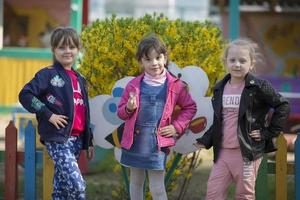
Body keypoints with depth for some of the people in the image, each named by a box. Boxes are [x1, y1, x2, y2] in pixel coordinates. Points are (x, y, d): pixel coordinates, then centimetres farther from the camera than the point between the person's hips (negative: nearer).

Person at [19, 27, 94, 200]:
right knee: (77, 185, -18)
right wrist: (48, 115, -17)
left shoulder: (79, 79, 17)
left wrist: (89, 142, 21)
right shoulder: (48, 74, -5)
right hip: (57, 139, -7)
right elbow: (25, 95, -14)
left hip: (76, 139, 7)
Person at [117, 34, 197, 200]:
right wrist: (129, 108, -16)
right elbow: (121, 112, 7)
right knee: (136, 182, 15)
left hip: (158, 143, -2)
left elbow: (190, 107, 9)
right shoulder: (133, 85, 0)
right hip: (135, 141, 2)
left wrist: (177, 127, -2)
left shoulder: (175, 85, -3)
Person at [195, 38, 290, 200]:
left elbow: (283, 107, -5)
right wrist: (205, 140, 7)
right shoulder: (220, 88, 8)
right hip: (222, 151, 5)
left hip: (247, 151, -5)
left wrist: (268, 133, -7)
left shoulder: (258, 87, -9)